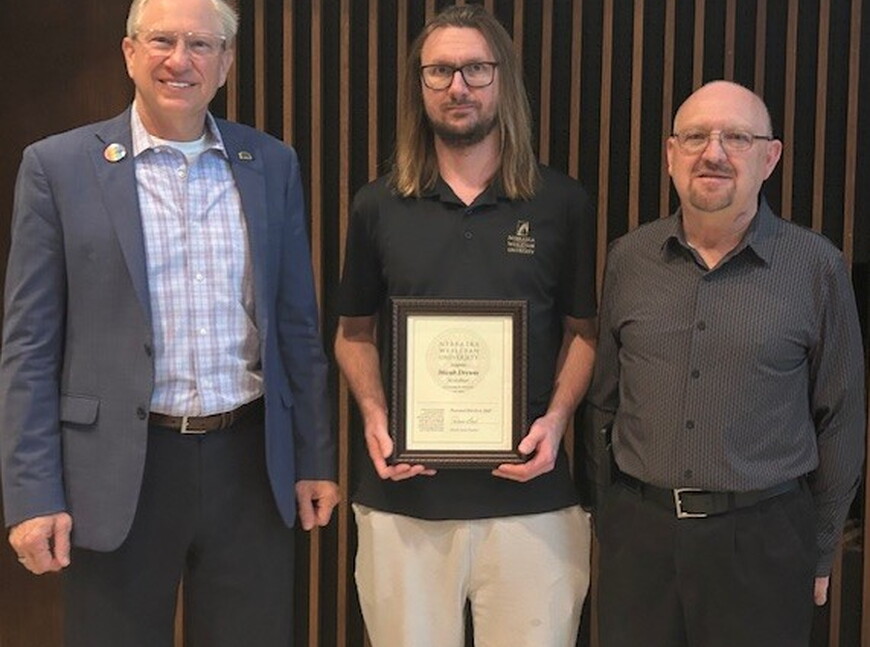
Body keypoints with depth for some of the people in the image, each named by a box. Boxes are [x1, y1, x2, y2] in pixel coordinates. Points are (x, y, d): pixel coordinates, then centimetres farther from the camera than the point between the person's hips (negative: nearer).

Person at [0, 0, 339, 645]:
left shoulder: (272, 164, 6)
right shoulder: (58, 166, -2)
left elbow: (297, 326, 9)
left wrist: (315, 460, 8)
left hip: (252, 467, 3)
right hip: (120, 473, -2)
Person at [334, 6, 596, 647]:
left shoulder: (562, 203, 2)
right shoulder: (378, 206, 6)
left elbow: (582, 329, 9)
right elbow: (355, 332, 13)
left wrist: (556, 417, -8)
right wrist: (374, 419, -4)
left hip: (529, 492, -1)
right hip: (404, 492, 1)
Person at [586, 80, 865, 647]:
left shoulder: (817, 267, -4)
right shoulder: (629, 259, 4)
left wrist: (820, 552, 5)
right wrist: (603, 516, 11)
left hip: (762, 540, -2)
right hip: (638, 533, 2)